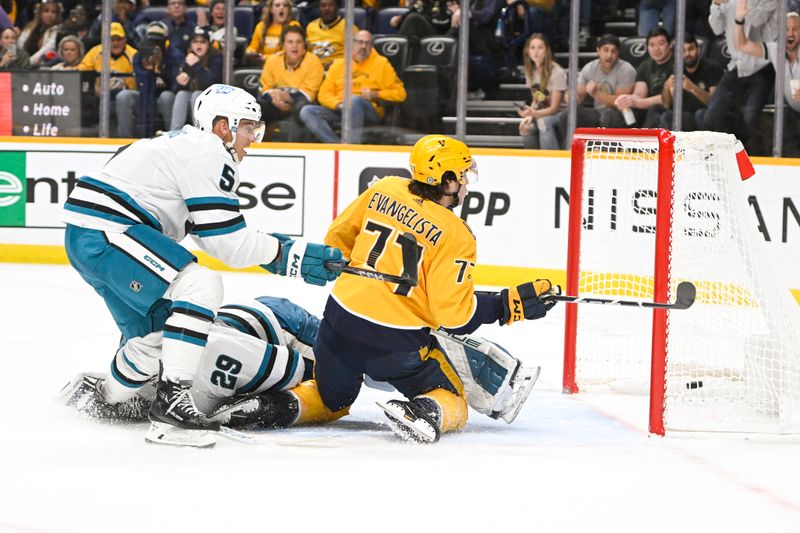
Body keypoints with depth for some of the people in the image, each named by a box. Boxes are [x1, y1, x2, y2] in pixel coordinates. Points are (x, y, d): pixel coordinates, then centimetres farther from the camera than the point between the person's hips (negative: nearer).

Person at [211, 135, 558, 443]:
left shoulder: (384, 191, 5)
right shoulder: (455, 235, -10)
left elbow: (337, 238, 17)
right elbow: (455, 314, -12)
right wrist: (511, 305, -2)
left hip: (341, 317, 5)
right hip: (397, 340, -5)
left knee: (331, 399, 29)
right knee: (451, 401, 13)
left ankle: (287, 404, -2)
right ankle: (427, 411, -21)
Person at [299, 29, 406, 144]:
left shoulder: (381, 63, 11)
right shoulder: (338, 64, 19)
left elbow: (400, 93, 7)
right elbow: (324, 94, 14)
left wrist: (375, 95, -8)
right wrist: (338, 104, -7)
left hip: (369, 111, -4)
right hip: (338, 110, 4)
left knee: (354, 100, -38)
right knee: (307, 111, -20)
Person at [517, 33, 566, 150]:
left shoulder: (557, 72, -19)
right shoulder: (530, 71, 2)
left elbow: (554, 108, -19)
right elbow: (535, 100, 9)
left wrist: (533, 113, -37)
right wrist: (529, 115, -13)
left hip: (560, 114, -5)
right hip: (541, 113, 5)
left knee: (543, 121, -37)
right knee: (526, 128, -27)